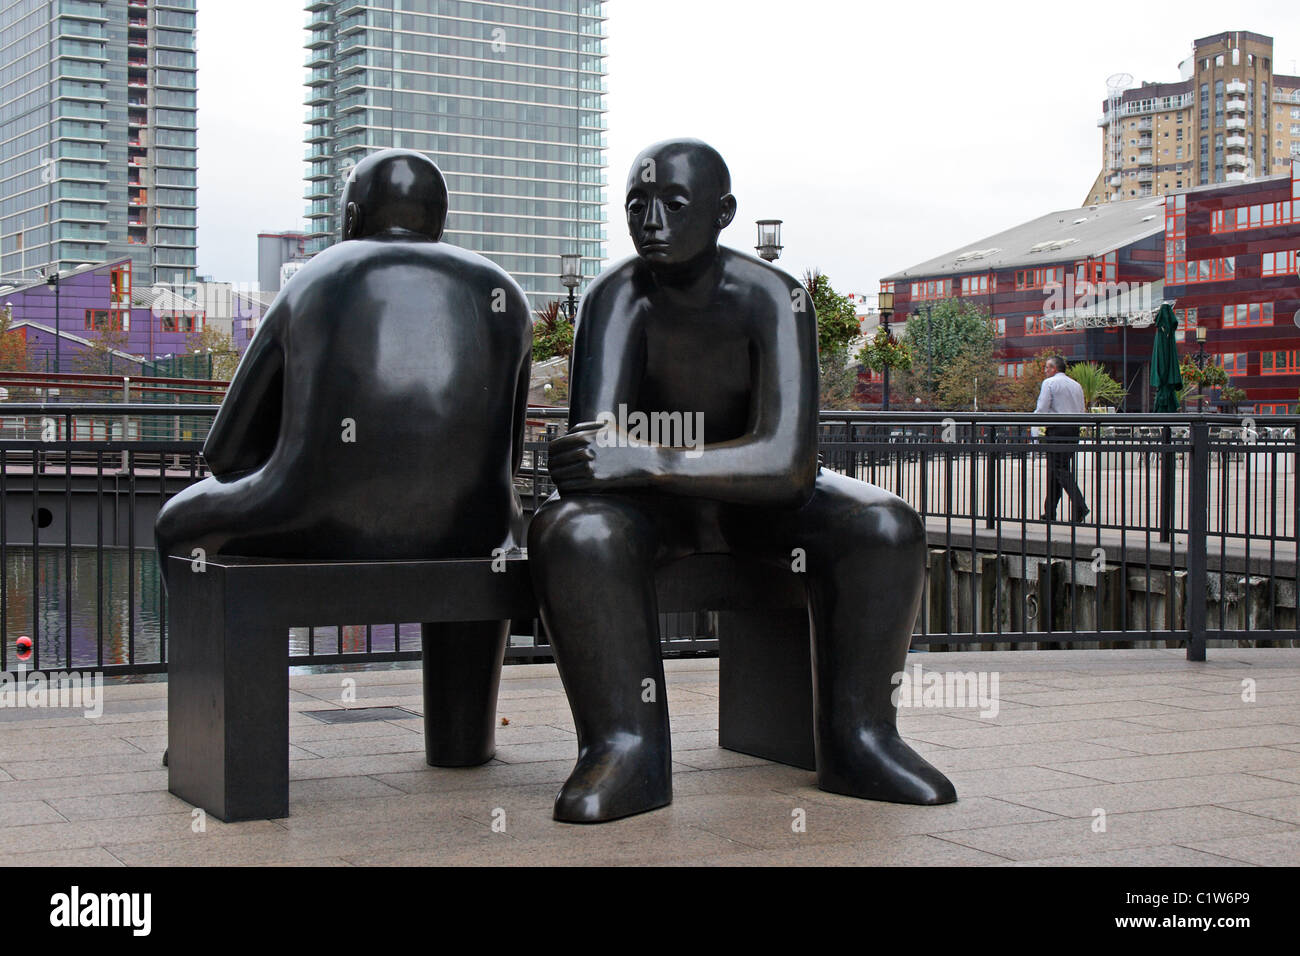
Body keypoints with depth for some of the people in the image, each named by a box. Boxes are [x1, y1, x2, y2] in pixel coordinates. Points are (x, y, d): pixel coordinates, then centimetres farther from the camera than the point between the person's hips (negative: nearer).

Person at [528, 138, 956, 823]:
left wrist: (638, 460, -44)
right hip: (652, 505, -1)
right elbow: (593, 444, -28)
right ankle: (628, 747, -32)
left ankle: (855, 739, -18)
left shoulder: (772, 298, -21)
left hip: (759, 501, 1)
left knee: (886, 528, -26)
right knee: (571, 531, -34)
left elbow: (790, 462, -33)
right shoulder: (616, 298, -19)